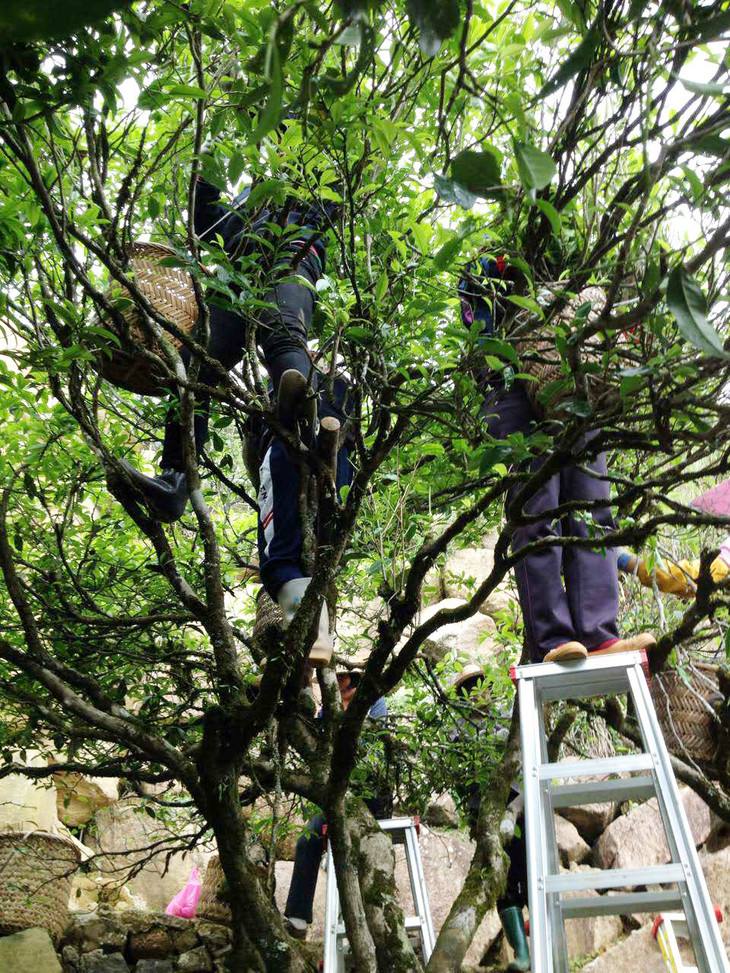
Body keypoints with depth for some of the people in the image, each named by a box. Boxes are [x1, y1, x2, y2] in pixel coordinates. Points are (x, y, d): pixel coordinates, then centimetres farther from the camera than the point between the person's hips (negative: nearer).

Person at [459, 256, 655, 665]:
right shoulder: (487, 272, 17)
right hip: (516, 395, -5)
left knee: (592, 519, -5)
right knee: (538, 524, -12)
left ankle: (599, 635, -7)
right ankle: (552, 643, -13)